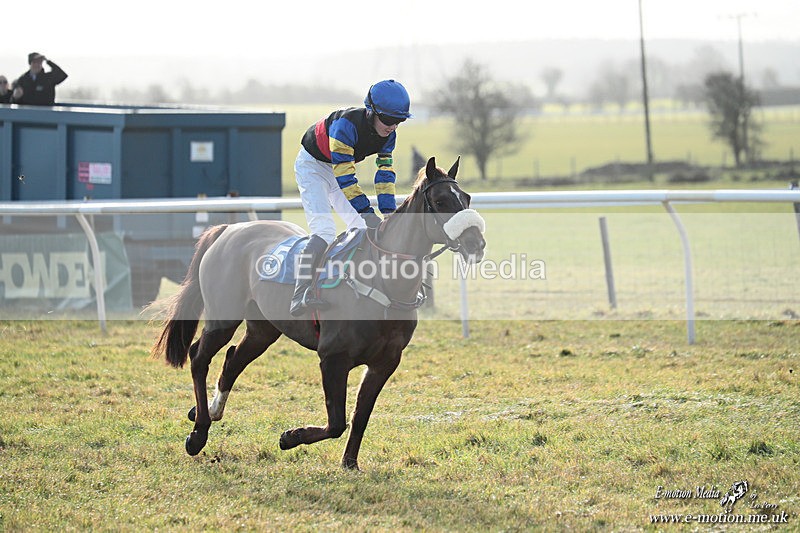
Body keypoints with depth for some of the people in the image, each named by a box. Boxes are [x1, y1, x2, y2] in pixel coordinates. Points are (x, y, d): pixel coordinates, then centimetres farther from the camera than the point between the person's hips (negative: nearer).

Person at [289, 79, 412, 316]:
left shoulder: (388, 134, -13)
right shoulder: (346, 125, -36)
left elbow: (385, 172, -5)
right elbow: (344, 175, -35)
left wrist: (388, 212, -14)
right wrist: (366, 212, -36)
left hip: (339, 169, 8)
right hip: (312, 166, -8)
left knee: (362, 229, 4)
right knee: (324, 229, -25)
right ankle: (301, 295, -35)